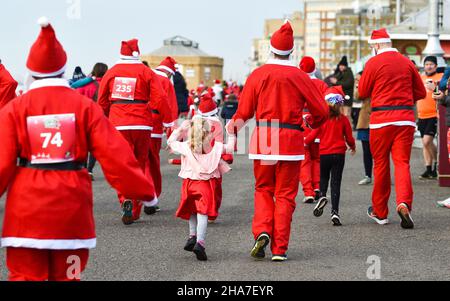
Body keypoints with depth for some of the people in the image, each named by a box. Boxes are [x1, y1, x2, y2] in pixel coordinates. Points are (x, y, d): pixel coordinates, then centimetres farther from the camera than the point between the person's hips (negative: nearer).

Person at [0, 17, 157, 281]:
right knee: (66, 276, 12)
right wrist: (142, 189, 5)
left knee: (25, 275, 5)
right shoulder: (85, 106, -1)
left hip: (27, 208, -1)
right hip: (71, 208, 1)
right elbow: (114, 153, -4)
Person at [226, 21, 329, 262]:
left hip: (262, 139, 1)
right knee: (285, 195, 6)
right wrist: (313, 124, 23)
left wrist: (233, 126, 21)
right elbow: (321, 110, 1)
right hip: (291, 141, -1)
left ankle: (262, 231, -6)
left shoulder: (258, 75, -1)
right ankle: (279, 249, 4)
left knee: (263, 189, 17)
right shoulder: (300, 77, -2)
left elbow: (244, 112, 1)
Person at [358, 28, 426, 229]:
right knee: (402, 162, 0)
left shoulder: (373, 63, -3)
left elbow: (362, 93, 3)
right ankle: (404, 202, -25)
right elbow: (421, 93, 14)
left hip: (381, 119, -2)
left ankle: (380, 212, 18)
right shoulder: (407, 63, 8)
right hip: (406, 119, 2)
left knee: (381, 164, 8)